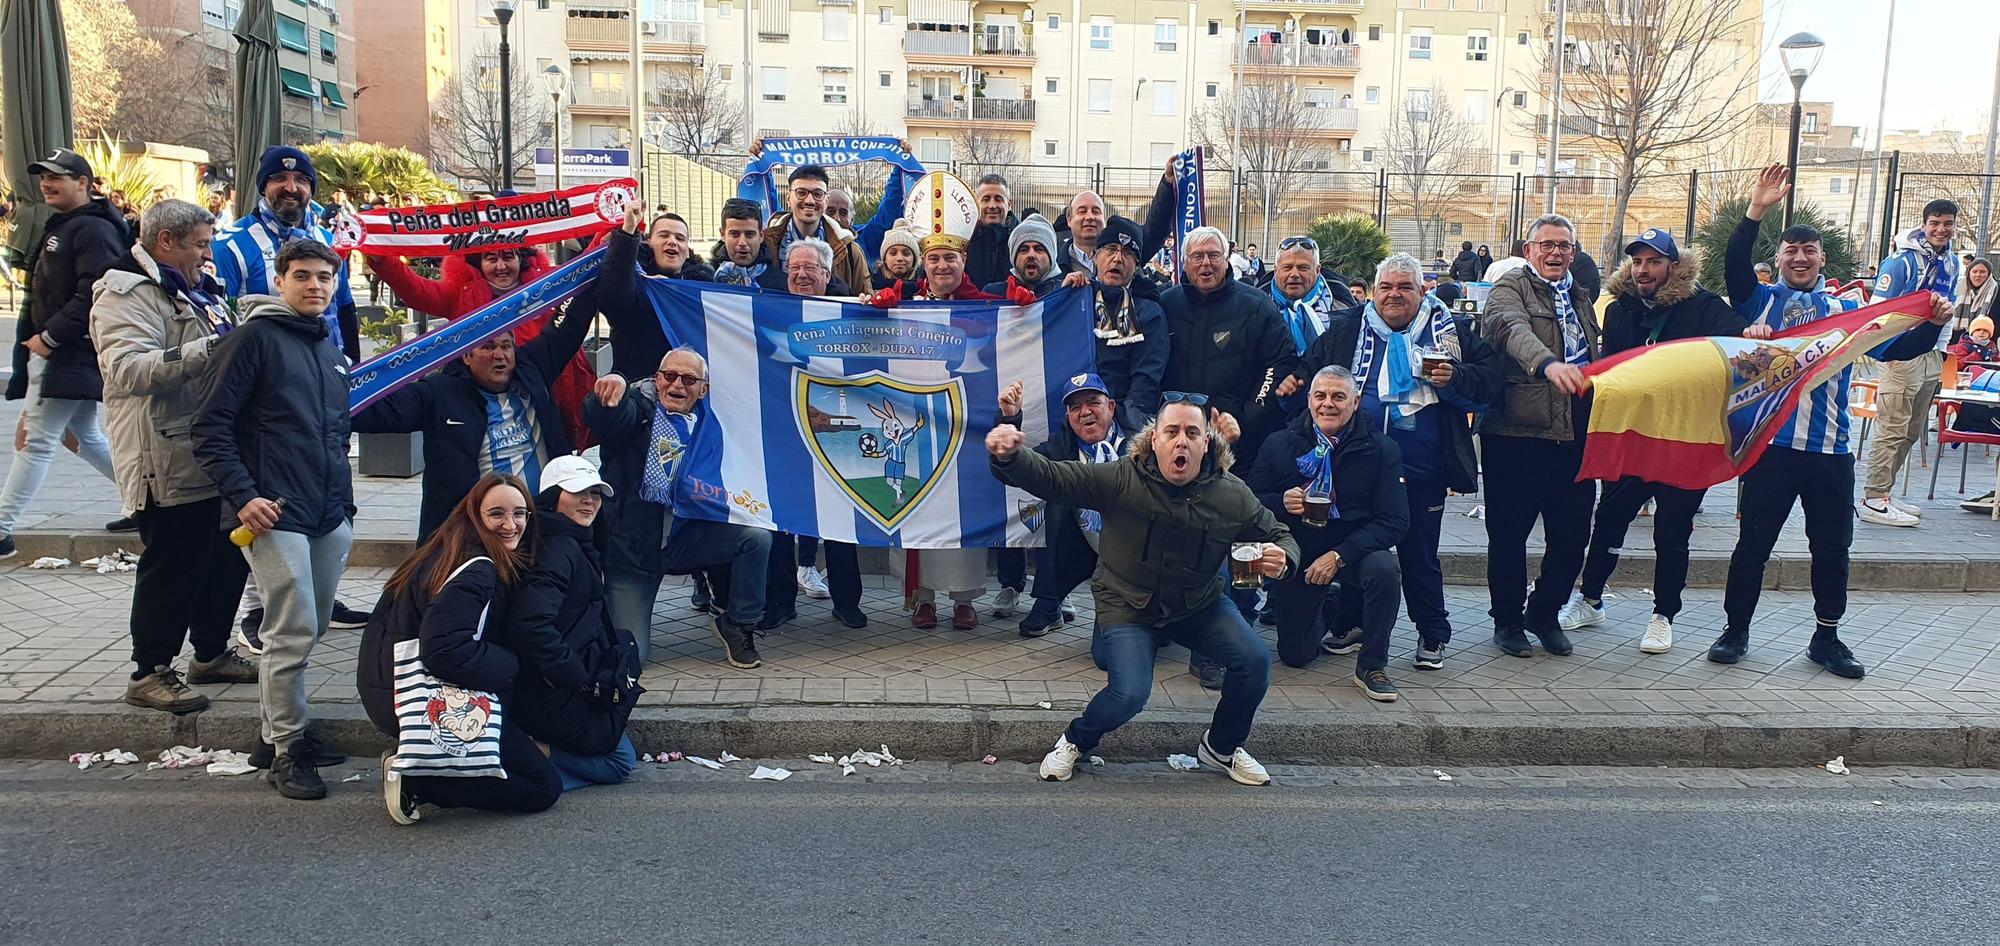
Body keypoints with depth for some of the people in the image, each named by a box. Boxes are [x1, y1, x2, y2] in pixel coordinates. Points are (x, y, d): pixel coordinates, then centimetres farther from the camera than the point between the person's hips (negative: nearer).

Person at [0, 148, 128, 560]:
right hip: (58, 353, 11)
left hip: (69, 356, -11)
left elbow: (94, 294, -25)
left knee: (36, 440, -8)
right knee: (85, 436, 17)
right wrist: (41, 339, 14)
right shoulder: (62, 228, 18)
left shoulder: (93, 229, -15)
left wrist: (50, 337, -21)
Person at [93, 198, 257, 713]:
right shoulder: (126, 294, -13)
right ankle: (149, 673, 10)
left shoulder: (197, 289, 19)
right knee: (172, 566, -3)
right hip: (168, 463, -10)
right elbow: (128, 369, -30)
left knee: (226, 557, 16)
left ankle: (212, 652, 31)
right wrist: (206, 350, -37)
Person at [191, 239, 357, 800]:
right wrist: (242, 496, -17)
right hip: (274, 514, -7)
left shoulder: (329, 349, 18)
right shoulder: (254, 337, -5)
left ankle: (280, 728, 27)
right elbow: (210, 427, -10)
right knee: (293, 632, -7)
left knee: (310, 628, 13)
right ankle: (286, 750, 5)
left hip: (330, 515, 7)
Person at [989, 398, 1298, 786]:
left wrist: (1281, 559, -21)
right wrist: (1010, 457, -45)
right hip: (1128, 608, -3)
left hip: (1200, 606, 4)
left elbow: (1280, 536, 5)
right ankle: (1075, 742, 11)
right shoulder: (1122, 478, -18)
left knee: (1255, 659, -17)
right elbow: (1049, 476, -23)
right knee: (1129, 694, -24)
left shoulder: (1233, 496, -10)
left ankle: (1221, 748, 13)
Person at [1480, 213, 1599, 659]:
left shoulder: (1580, 298, 21)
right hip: (1517, 434, -6)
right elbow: (1512, 329, -26)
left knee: (1572, 533, 8)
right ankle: (1508, 621, 19)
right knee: (1510, 532, 3)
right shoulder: (1511, 288, -3)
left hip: (1575, 437, 6)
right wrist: (1549, 363, -45)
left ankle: (1543, 613, 27)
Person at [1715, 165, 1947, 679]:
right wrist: (1756, 212, -23)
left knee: (1832, 547, 10)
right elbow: (1735, 267, -12)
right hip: (1770, 443, -2)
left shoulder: (1845, 310, 12)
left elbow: (1895, 349, 7)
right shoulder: (1761, 301, 6)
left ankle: (1827, 637, 25)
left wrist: (1932, 325, -11)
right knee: (1753, 542, 4)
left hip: (1829, 448, 3)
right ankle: (1735, 631, 17)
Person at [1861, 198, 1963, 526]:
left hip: (1932, 356, 8)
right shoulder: (1902, 260, -10)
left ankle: (1883, 492, 20)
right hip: (1902, 354, -8)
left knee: (1912, 431, 12)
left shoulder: (1953, 264, 14)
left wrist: (1942, 347, 19)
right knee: (1892, 430, -9)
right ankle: (1874, 501, -6)